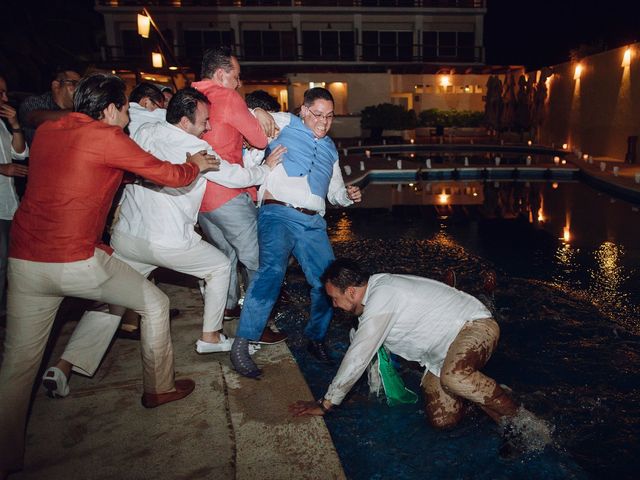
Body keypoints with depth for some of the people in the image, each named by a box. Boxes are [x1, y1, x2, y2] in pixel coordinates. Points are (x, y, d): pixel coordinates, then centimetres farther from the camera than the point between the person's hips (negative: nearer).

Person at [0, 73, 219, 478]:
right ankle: (159, 388, 30)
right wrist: (197, 164, 17)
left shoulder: (46, 131, 13)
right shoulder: (107, 138, -8)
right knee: (156, 304, 16)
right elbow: (170, 175, -4)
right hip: (77, 262, -7)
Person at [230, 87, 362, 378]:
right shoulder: (283, 127, 9)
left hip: (313, 223, 6)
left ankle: (316, 338, 17)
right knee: (273, 269, -29)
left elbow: (335, 192, 32)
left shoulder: (329, 149, 26)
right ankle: (241, 344, -23)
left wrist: (349, 196, 11)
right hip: (279, 214, -6)